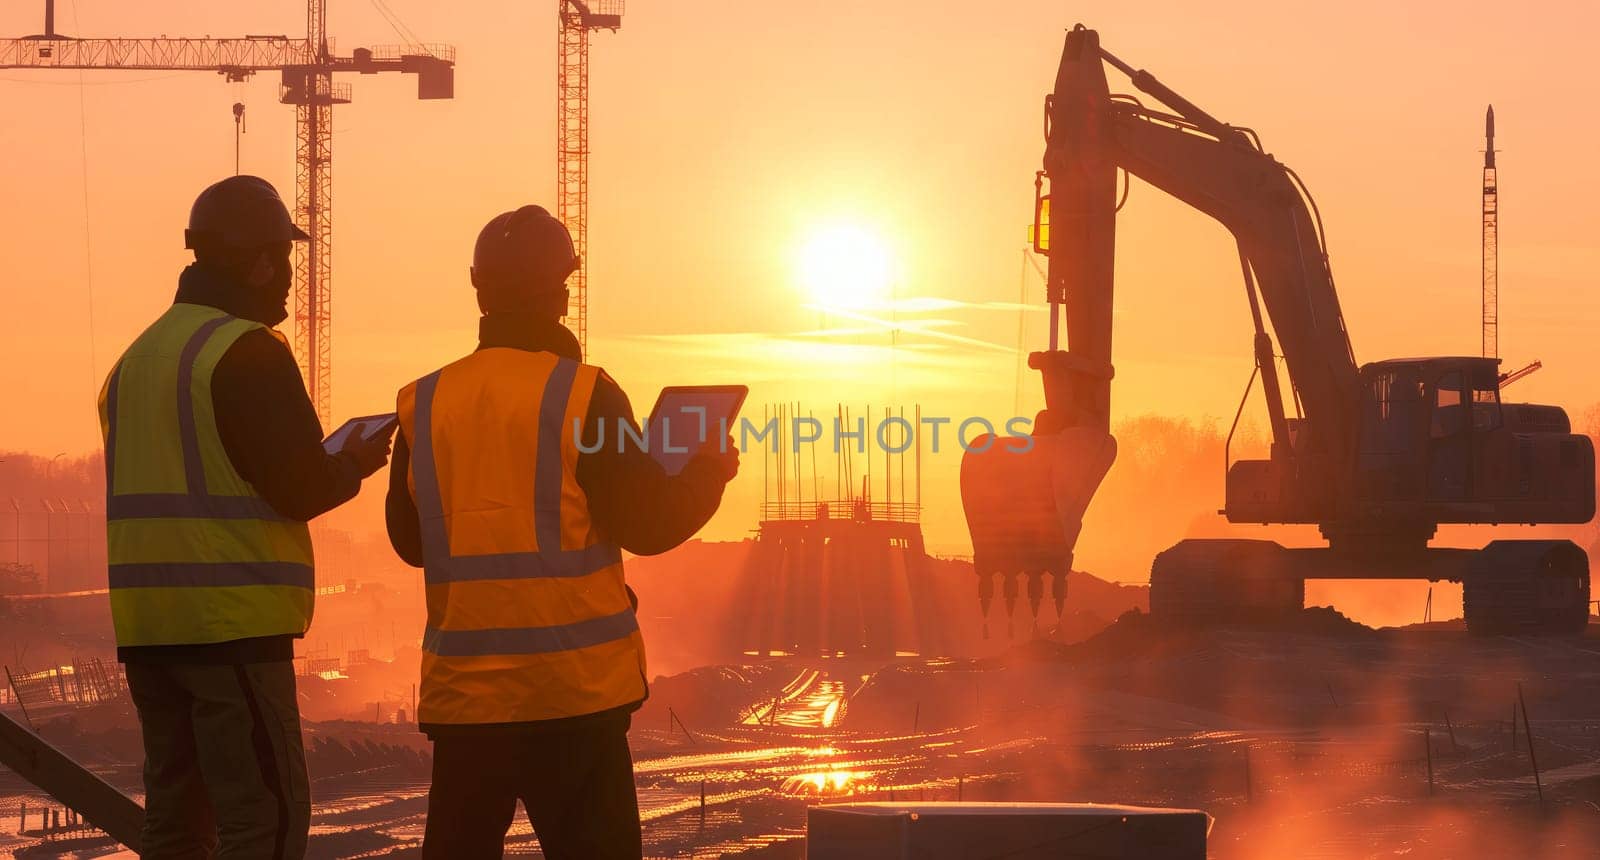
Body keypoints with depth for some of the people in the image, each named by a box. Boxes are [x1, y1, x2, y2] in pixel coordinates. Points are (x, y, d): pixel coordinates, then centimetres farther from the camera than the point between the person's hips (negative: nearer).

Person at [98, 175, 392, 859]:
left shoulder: (135, 359, 16)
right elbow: (300, 490, -14)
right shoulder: (249, 352, -10)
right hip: (235, 622, -8)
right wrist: (356, 464, 8)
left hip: (148, 623, 8)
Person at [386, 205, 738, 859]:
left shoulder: (423, 404, 3)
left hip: (463, 686, 4)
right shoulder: (584, 394, -9)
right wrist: (708, 474, 11)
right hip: (575, 682, -4)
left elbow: (409, 539, 13)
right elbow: (645, 524, -7)